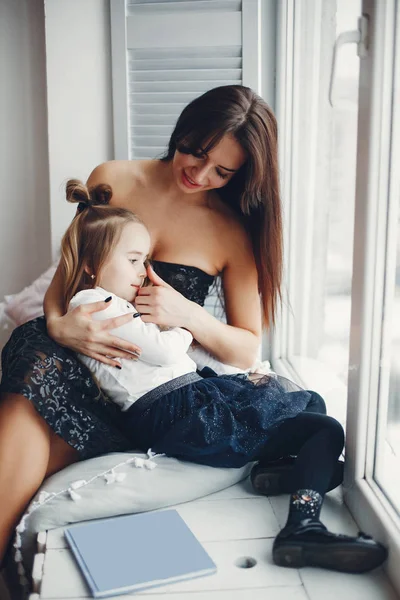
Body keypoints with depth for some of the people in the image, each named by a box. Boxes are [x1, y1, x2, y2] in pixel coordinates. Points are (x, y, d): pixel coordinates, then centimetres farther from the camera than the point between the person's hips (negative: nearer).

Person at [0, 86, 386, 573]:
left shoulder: (233, 233, 4)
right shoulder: (111, 181, 6)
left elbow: (246, 350, 4)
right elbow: (64, 274, 9)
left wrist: (187, 313, -16)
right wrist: (58, 323, -15)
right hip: (79, 354, 0)